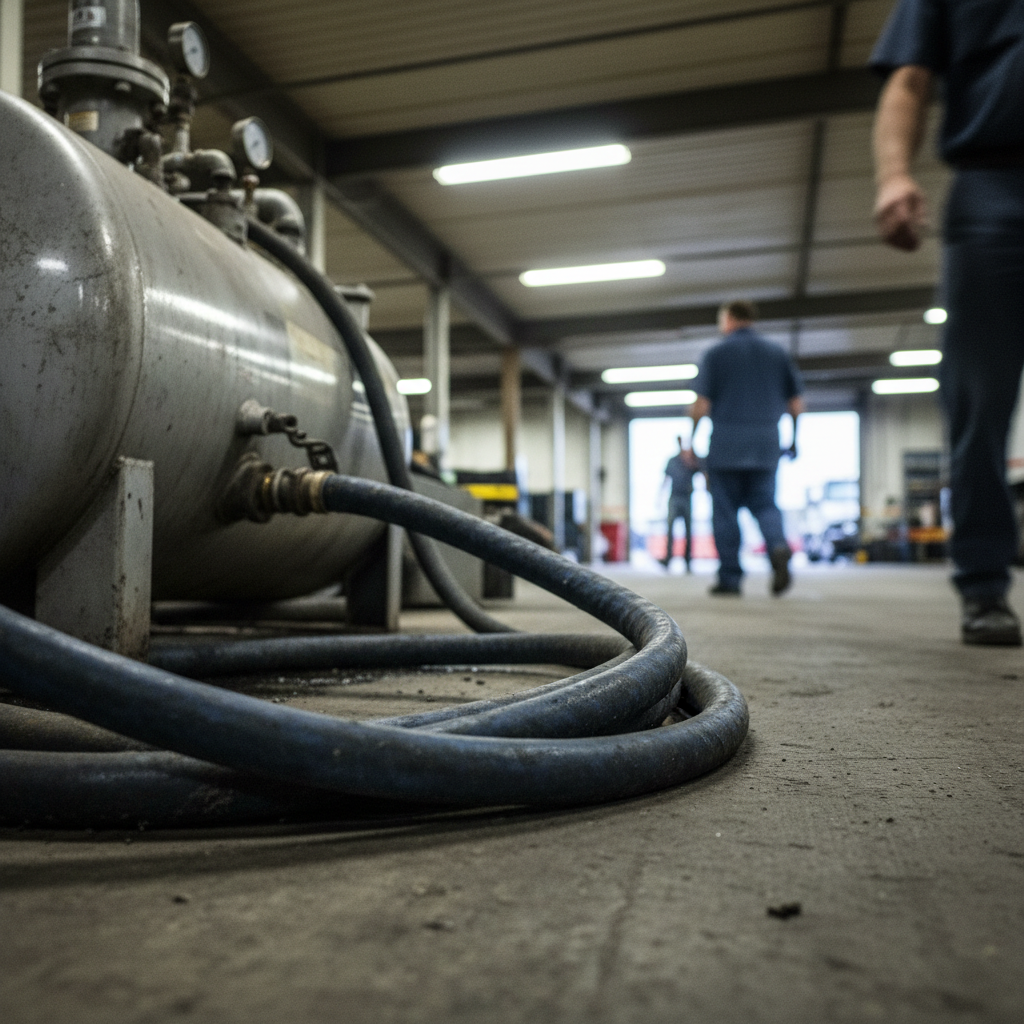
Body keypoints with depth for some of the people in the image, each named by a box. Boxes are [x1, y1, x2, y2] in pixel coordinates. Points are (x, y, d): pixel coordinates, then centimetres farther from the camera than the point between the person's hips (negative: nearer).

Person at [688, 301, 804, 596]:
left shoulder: (715, 354, 0)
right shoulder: (778, 353, 11)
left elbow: (701, 404, -6)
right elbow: (796, 404, 9)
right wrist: (793, 439, 20)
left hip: (725, 447, -3)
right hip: (766, 448, 3)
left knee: (725, 511, 3)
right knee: (764, 504, 9)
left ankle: (729, 578, 3)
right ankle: (778, 546, -20)